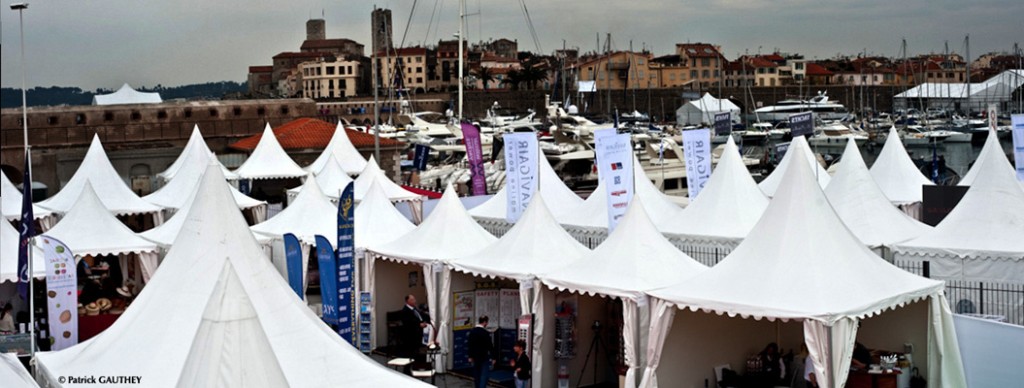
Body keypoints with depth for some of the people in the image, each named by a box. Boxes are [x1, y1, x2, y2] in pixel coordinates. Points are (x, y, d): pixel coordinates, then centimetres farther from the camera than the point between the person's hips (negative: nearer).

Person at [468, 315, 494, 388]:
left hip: (475, 356, 7)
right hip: (484, 357, -7)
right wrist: (493, 358, -7)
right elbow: (490, 345, -14)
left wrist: (470, 356, 17)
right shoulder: (485, 332, -17)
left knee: (476, 375, 15)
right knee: (484, 375, -5)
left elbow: (470, 344, 9)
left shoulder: (472, 331, 4)